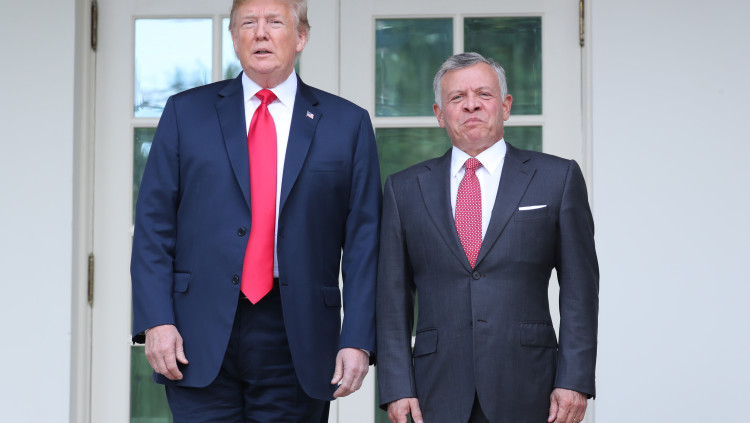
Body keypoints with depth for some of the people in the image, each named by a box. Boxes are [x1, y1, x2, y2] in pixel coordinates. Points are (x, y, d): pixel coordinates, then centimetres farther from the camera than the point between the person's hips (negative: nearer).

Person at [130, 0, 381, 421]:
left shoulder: (347, 124, 7)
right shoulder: (186, 112, 9)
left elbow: (363, 240, 3)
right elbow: (154, 225, 5)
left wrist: (358, 339, -5)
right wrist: (155, 320, -6)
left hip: (297, 342, 0)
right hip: (200, 340, 0)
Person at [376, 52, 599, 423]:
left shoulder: (558, 177, 5)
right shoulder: (405, 188, 10)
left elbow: (579, 289, 3)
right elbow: (393, 296, 7)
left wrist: (574, 380, -5)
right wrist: (396, 388, -1)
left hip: (526, 392, -1)